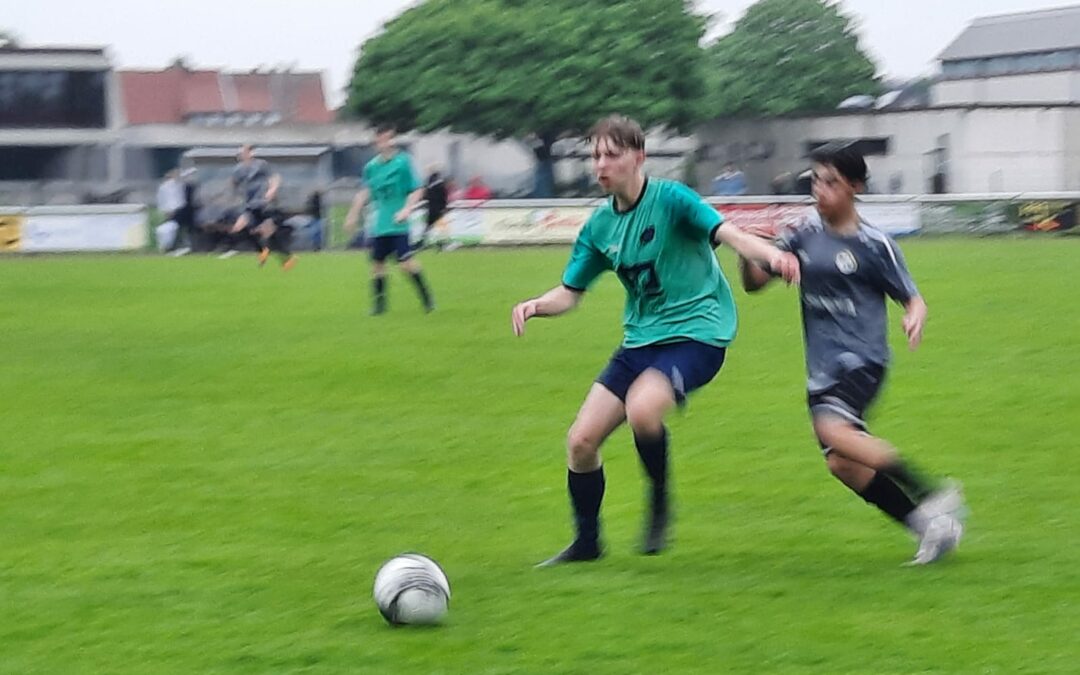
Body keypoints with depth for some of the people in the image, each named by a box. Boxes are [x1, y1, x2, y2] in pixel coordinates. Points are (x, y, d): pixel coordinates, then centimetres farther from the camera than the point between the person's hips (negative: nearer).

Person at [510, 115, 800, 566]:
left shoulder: (669, 198, -12)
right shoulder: (600, 226, 7)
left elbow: (727, 233, -25)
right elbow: (569, 294, 13)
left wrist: (770, 255, -46)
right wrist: (535, 306, -10)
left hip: (696, 331, -7)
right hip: (641, 339, 7)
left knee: (641, 408, -34)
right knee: (581, 441, -2)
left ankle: (660, 503, -7)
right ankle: (586, 542, 20)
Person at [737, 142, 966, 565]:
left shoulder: (873, 245, -5)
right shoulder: (804, 237, 8)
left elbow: (912, 297, 0)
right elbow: (754, 282, 11)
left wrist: (915, 319, -23)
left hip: (861, 360, -6)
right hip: (821, 368, 6)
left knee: (834, 430, -31)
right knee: (844, 466, -3)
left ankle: (932, 496, -23)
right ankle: (930, 525, 7)